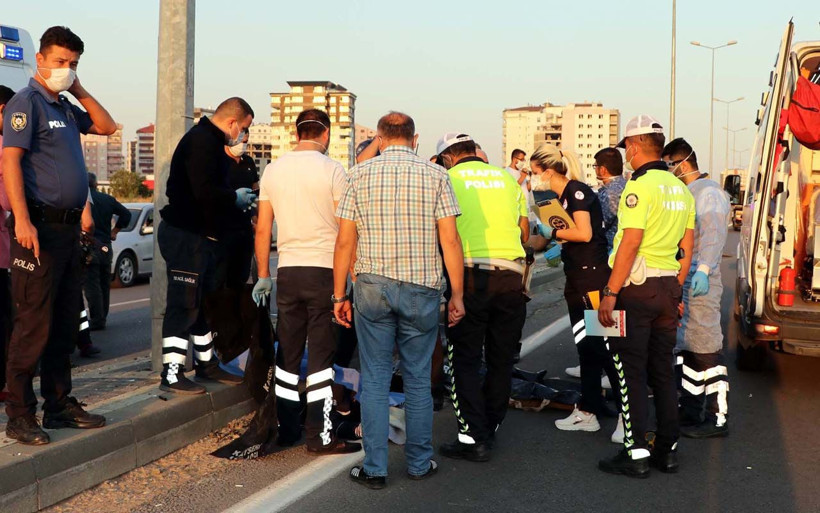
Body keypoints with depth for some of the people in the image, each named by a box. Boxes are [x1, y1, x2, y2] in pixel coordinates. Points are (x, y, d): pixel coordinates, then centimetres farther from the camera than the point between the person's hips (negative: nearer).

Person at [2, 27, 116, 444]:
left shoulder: (65, 107, 16)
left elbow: (107, 127, 24)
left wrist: (80, 92, 11)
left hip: (69, 227, 9)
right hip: (41, 227, -9)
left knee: (65, 324, 13)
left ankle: (59, 405, 22)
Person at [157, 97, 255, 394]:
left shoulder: (211, 141, 18)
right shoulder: (201, 141, -17)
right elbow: (204, 192, -27)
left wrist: (237, 198, 7)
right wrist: (236, 197, -12)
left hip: (204, 235, 11)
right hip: (187, 236, -11)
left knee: (205, 303, 17)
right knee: (184, 305, -7)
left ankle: (206, 364, 28)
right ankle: (171, 374, -2)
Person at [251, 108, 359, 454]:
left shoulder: (273, 170, 8)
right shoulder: (331, 170, -6)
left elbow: (262, 229, 10)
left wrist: (263, 276, 17)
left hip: (288, 272, 4)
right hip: (324, 270, -4)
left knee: (288, 354, 12)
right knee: (321, 356, 0)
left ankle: (286, 429, 19)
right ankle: (320, 435, 4)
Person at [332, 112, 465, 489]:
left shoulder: (360, 174, 2)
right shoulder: (435, 175, 1)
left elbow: (345, 241, 0)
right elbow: (450, 239, -5)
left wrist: (339, 295, 6)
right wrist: (457, 294, 1)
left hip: (372, 286, 0)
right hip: (422, 288, 0)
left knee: (375, 380, 7)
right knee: (418, 379, 11)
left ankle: (375, 468, 10)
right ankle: (419, 463, 21)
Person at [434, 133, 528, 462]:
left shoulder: (448, 179, 3)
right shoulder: (507, 178, 14)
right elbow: (524, 232, 18)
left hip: (470, 274, -4)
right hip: (511, 276, 4)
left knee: (465, 360, 4)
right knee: (501, 360, 14)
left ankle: (473, 437, 0)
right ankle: (490, 428, 23)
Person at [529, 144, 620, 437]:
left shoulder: (577, 191, -12)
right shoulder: (561, 198, 16)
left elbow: (584, 233, -20)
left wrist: (552, 232, -9)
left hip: (593, 277, -10)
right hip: (577, 278, 10)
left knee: (603, 346, -7)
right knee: (586, 347, 12)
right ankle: (588, 412, 19)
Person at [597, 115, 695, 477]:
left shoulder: (639, 187, -13)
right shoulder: (681, 190, 12)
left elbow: (630, 244, -20)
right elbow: (686, 250, 14)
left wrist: (610, 293, -18)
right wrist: (676, 291, 20)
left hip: (636, 287, -8)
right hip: (668, 287, 8)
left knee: (631, 372, -1)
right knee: (662, 371, 14)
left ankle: (635, 454, 2)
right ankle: (667, 450, 20)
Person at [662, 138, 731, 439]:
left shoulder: (708, 192, -11)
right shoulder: (684, 194, 19)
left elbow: (713, 234, -25)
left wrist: (703, 269, -36)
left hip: (701, 283, -10)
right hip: (681, 281, 10)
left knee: (706, 349, -6)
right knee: (686, 347, 13)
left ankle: (717, 419, 1)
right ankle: (690, 413, 22)